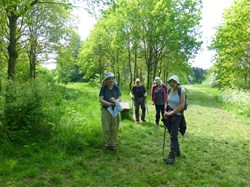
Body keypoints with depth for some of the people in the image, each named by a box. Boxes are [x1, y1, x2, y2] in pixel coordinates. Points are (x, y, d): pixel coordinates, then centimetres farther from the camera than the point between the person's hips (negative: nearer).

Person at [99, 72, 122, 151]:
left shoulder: (116, 87, -1)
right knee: (106, 128, 3)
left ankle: (113, 144, 17)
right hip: (106, 110, -1)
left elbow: (120, 98, -2)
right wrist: (109, 103, -28)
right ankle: (106, 144, 19)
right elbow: (100, 99, -13)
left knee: (114, 128, 4)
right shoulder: (103, 88, -6)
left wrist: (115, 100, -25)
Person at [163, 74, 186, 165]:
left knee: (173, 135, -9)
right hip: (169, 114, 6)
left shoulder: (181, 90, -15)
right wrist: (166, 111, -2)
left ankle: (172, 156, -3)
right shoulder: (169, 90, 3)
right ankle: (177, 151, 32)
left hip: (177, 115, -6)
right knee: (172, 134, 14)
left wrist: (171, 113, -17)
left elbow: (181, 105, -19)